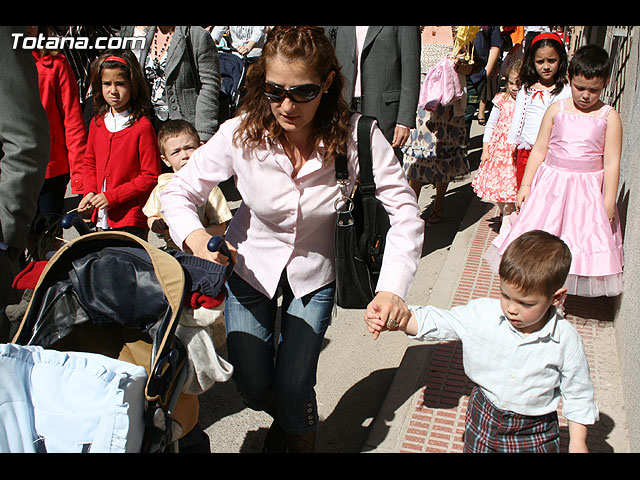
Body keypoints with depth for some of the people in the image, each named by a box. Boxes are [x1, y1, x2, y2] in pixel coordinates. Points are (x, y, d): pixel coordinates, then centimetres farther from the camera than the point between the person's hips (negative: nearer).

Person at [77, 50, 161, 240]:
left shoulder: (142, 126, -11)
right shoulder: (97, 122, 8)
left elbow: (151, 176, -12)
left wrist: (112, 196, -14)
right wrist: (90, 192, 1)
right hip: (101, 217, 6)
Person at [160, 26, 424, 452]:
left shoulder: (356, 137, -27)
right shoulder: (241, 134, -24)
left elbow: (405, 212, -23)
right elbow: (178, 192, -14)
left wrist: (392, 288, -37)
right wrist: (195, 235, -37)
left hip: (315, 273, -1)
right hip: (251, 264, 1)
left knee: (293, 390, -2)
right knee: (253, 389, 5)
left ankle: (302, 434, 39)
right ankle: (284, 417, 47)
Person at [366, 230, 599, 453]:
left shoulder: (565, 340, -18)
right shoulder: (482, 313, -16)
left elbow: (577, 394, -6)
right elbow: (439, 322, -9)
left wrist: (577, 443, -3)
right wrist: (396, 320, -24)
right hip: (483, 420, 2)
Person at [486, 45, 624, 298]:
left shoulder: (609, 117, -4)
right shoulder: (556, 109, 1)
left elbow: (611, 163, -4)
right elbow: (539, 150, 4)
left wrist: (608, 203, -6)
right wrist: (525, 185, 2)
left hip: (587, 189, -1)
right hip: (551, 184, 1)